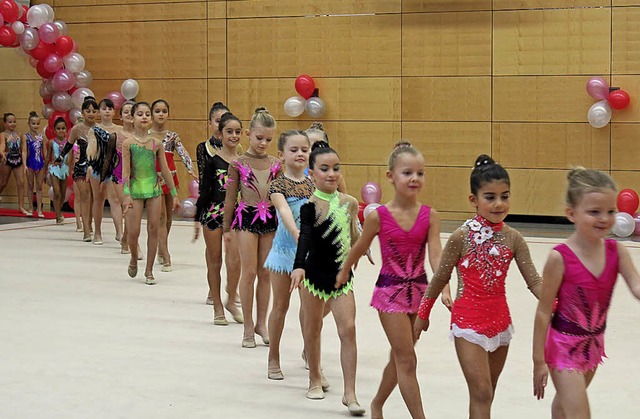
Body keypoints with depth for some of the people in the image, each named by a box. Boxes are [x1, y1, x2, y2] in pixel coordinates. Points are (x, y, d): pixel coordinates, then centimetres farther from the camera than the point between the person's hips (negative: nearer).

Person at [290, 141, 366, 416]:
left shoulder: (350, 203, 1)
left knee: (348, 330, -7)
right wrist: (299, 266, -40)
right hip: (315, 273, -2)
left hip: (342, 274, 3)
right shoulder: (311, 205, -13)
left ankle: (350, 394, -3)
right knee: (312, 328, 12)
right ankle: (315, 380, 32)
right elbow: (305, 237, -28)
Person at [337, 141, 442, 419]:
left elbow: (436, 254, -13)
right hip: (390, 291, -4)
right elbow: (359, 248, 5)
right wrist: (344, 272, 20)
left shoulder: (429, 216, -5)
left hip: (419, 290, 4)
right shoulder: (379, 216, -11)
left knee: (399, 357, 17)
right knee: (407, 360, -6)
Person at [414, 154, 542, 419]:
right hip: (469, 323, -5)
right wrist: (423, 314, 7)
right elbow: (440, 278, -2)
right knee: (481, 393, -9)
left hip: (500, 322, 5)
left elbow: (534, 281, -3)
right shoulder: (462, 237, -12)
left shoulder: (513, 238, -2)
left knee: (486, 394, 16)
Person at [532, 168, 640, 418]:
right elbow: (544, 311, -14)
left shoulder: (616, 251, -6)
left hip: (594, 343, 6)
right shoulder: (560, 257, -20)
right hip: (564, 344, -5)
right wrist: (539, 360, -11)